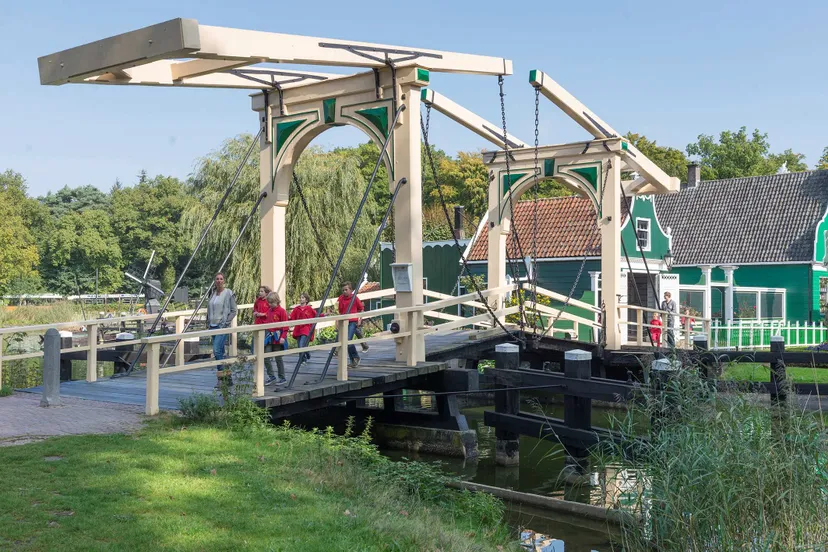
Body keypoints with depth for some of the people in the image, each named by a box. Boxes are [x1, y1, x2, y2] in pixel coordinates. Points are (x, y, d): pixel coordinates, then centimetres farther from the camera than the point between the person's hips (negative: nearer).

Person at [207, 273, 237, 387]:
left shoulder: (228, 293, -5)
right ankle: (228, 377, 16)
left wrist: (226, 322, -11)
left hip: (222, 326, -7)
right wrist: (208, 322, 12)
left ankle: (221, 378, -12)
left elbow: (234, 310, -4)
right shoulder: (213, 293, 12)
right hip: (213, 325, 7)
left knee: (217, 350, -17)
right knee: (220, 352, 9)